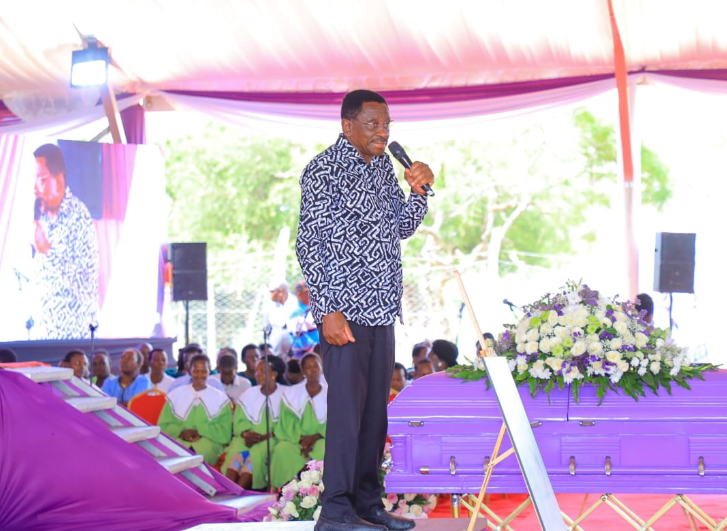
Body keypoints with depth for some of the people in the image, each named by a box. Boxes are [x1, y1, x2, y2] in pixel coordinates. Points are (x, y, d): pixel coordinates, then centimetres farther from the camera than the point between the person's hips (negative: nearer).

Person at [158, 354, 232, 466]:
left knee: (206, 448, -37)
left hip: (208, 441, -1)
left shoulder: (220, 398, 14)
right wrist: (180, 432, -10)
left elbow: (224, 432, 5)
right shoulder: (175, 395, 17)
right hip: (178, 440, 1)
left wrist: (200, 432, -10)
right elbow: (164, 426, 11)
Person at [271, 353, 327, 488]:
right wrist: (301, 439, -17)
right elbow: (288, 423, 0)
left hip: (322, 439, -1)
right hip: (295, 440, 1)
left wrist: (315, 437, -15)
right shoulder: (291, 394, 7)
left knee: (326, 450, -37)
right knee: (282, 450, -33)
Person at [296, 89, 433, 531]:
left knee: (376, 408, 10)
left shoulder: (383, 167, 14)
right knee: (347, 407, -8)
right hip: (346, 311, -8)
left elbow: (403, 228, 23)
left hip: (382, 311, 8)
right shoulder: (325, 170, -8)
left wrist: (418, 191, 3)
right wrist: (327, 311, -17)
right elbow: (309, 244, -12)